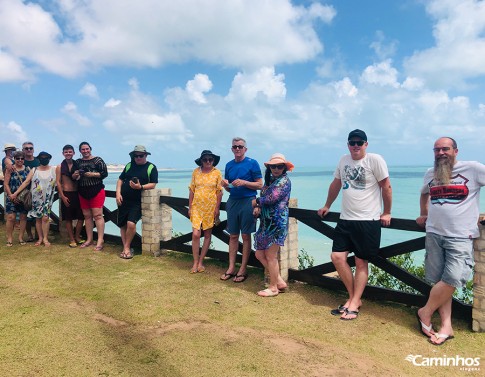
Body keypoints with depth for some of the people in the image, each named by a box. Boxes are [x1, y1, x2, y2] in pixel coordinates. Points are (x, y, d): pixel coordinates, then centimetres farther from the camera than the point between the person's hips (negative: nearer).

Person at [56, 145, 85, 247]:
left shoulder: (77, 165, 7)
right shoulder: (60, 167, 1)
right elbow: (58, 182, -3)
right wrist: (62, 196, -9)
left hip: (77, 193, 2)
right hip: (66, 194, -2)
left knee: (81, 217, 1)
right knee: (68, 218, 4)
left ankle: (77, 236, 19)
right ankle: (72, 239, 15)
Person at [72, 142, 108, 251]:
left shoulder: (98, 160, -1)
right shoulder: (78, 162, 13)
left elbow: (105, 173, -7)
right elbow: (73, 177, 16)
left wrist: (92, 174, -16)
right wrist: (75, 175, -6)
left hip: (97, 191, -5)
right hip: (83, 192, 5)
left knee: (97, 215, -9)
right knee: (87, 216, 8)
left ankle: (100, 240, -8)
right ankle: (89, 239, 17)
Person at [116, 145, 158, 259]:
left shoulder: (151, 168, 0)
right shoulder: (129, 165, 13)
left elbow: (153, 184, -7)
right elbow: (120, 180, 14)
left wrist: (140, 187, -22)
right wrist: (118, 193, 0)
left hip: (137, 202, -4)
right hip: (124, 200, 5)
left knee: (131, 223, -19)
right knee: (122, 225, 6)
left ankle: (126, 248, -1)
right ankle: (126, 248, 18)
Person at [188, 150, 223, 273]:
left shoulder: (217, 173, -1)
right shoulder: (196, 172, 3)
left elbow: (219, 192, 0)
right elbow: (191, 190, 6)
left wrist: (217, 208, -5)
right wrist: (190, 207, 3)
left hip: (210, 207, 0)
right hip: (197, 207, 1)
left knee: (207, 235, 7)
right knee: (195, 234, -6)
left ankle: (201, 261, 19)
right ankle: (195, 262, 7)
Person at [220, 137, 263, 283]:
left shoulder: (252, 163, -3)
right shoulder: (229, 165, 13)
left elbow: (260, 185, -6)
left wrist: (244, 182, -18)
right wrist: (225, 185, -4)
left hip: (247, 201, -5)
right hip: (233, 201, 5)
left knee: (245, 236, 2)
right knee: (233, 236, 8)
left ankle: (243, 270, 10)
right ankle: (231, 268, 16)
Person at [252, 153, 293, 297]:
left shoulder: (284, 181, -10)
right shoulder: (269, 181, 16)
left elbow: (271, 198, -19)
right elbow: (262, 198, 17)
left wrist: (256, 201, -1)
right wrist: (258, 208, -6)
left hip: (277, 223, -9)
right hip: (266, 223, 9)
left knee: (271, 256, -1)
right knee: (260, 254, 11)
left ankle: (273, 287, 16)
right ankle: (280, 282, 23)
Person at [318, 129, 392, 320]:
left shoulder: (375, 160, -8)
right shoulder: (343, 160, 9)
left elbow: (386, 187, -4)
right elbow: (335, 184, 21)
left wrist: (386, 213, -3)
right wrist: (327, 206, 27)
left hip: (368, 220, -5)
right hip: (345, 219, 6)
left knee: (361, 262, 3)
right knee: (337, 257, 0)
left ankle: (354, 304, 13)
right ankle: (353, 297, 17)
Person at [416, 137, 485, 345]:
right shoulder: (430, 173, 11)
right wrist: (424, 215, 25)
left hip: (461, 237, -4)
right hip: (434, 234, 4)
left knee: (452, 280, -14)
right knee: (440, 281, 6)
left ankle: (425, 312, 8)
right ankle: (446, 326, 15)